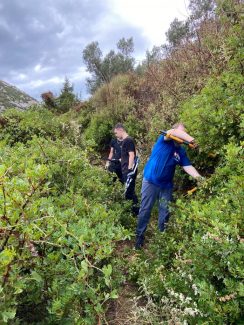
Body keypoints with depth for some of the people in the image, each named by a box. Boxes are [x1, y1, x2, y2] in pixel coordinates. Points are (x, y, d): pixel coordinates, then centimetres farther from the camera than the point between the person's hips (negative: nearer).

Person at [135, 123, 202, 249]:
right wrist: (191, 139, -38)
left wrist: (199, 177, -17)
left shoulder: (181, 151, 5)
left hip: (166, 185, 5)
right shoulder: (164, 140, -9)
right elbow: (174, 132, -29)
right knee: (145, 210, 3)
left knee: (165, 211, 14)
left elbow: (188, 166, -3)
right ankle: (139, 235, 17)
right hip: (150, 181, -5)